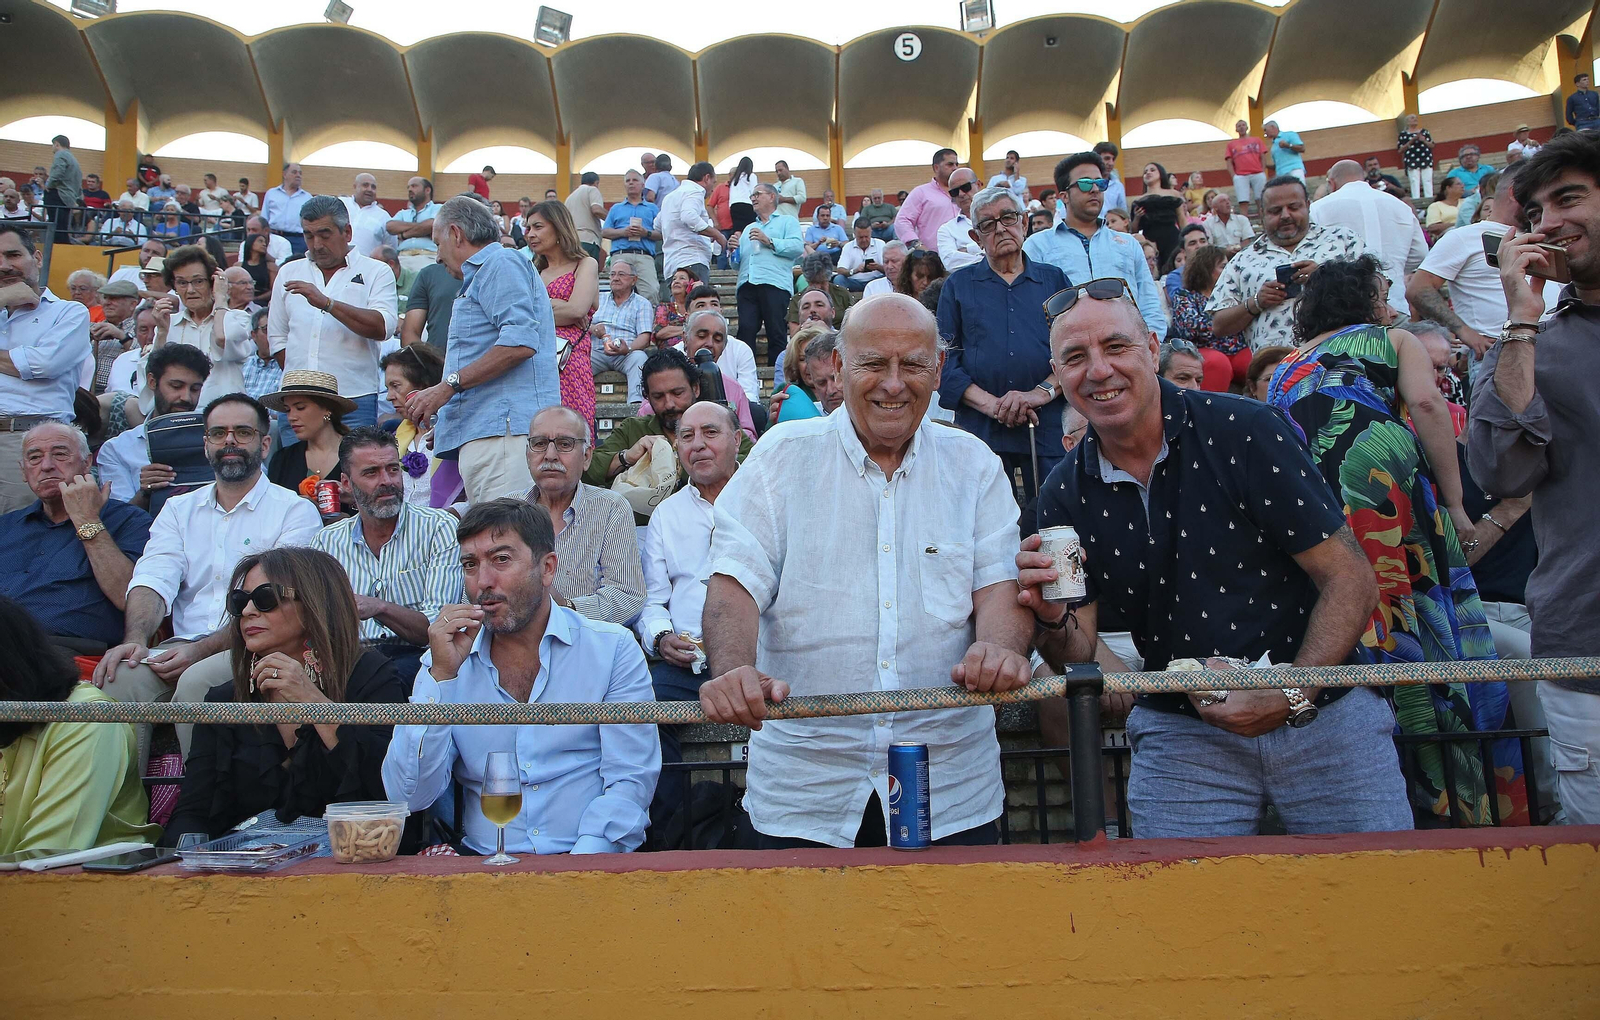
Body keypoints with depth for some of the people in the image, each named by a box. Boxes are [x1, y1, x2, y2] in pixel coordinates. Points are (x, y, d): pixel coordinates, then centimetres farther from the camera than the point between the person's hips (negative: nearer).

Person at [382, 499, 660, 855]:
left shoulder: (613, 649, 2)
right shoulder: (443, 662, 9)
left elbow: (631, 780, -4)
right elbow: (409, 797, -1)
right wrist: (442, 676, -9)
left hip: (590, 865, -1)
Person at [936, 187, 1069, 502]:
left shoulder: (1053, 279, 14)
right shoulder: (958, 286, 12)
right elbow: (945, 360, 2)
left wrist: (1042, 392, -12)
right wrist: (990, 403, -11)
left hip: (1049, 426, 1)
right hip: (980, 428, 0)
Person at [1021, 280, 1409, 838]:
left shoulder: (1246, 431, -13)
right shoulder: (1066, 494, -3)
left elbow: (1352, 581, -11)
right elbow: (1079, 657, 0)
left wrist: (1292, 696, -20)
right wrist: (1054, 621, -22)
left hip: (1324, 715, -1)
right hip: (1178, 736, 2)